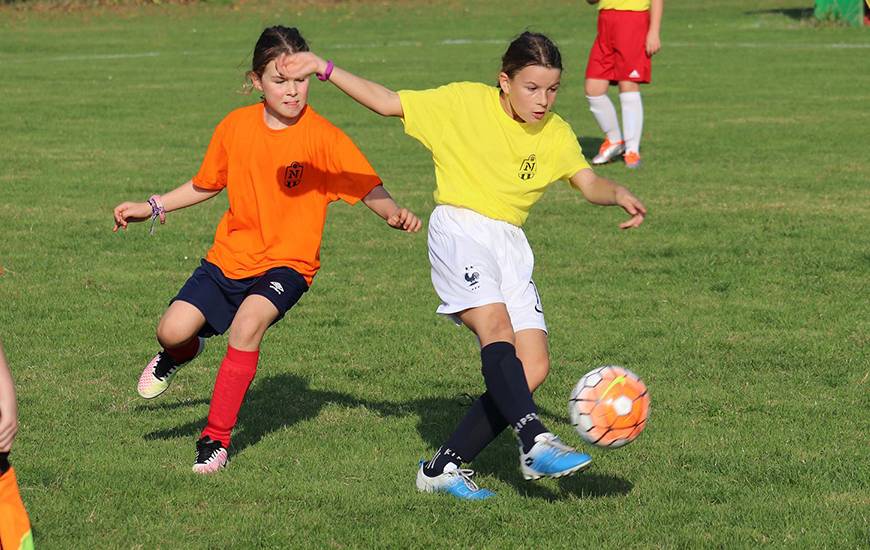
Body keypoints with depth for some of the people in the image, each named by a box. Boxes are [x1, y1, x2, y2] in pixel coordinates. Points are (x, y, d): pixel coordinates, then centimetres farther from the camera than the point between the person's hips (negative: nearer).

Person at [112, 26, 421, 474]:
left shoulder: (323, 137, -11)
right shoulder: (235, 127, 1)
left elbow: (368, 187, -18)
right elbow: (205, 185, 17)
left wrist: (393, 212, -38)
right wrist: (152, 208, 13)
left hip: (287, 262, -4)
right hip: (230, 254, 4)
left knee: (248, 323, -32)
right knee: (172, 330, -13)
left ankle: (216, 439, -18)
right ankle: (183, 352, 30)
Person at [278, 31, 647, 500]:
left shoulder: (555, 134, 10)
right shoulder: (464, 102, -3)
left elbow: (589, 183, 8)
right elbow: (387, 103, -2)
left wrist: (618, 194, -15)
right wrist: (324, 69, -10)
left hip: (510, 244, 6)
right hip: (459, 230, -6)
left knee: (533, 368, -7)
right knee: (497, 329, -31)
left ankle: (444, 468, -1)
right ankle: (536, 443, -45)